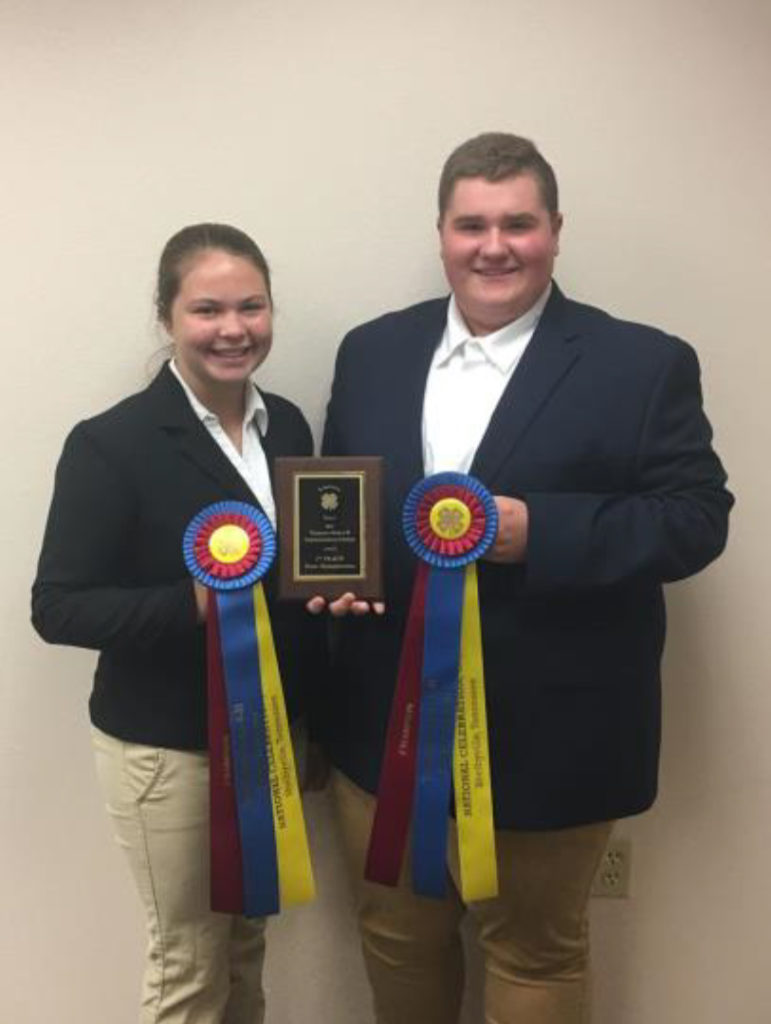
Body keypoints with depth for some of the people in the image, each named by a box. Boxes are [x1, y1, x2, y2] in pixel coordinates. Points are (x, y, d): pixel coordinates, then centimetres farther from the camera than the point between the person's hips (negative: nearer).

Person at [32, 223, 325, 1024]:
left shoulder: (286, 424, 2)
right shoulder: (111, 443, -17)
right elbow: (57, 608, -16)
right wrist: (194, 602, -30)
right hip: (165, 746, -5)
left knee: (247, 947, 21)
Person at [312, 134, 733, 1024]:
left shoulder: (644, 363, -6)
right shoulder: (371, 351, 7)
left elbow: (697, 517, -10)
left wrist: (537, 532, -23)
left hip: (547, 736, -3)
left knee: (534, 950, 15)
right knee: (394, 933, 22)